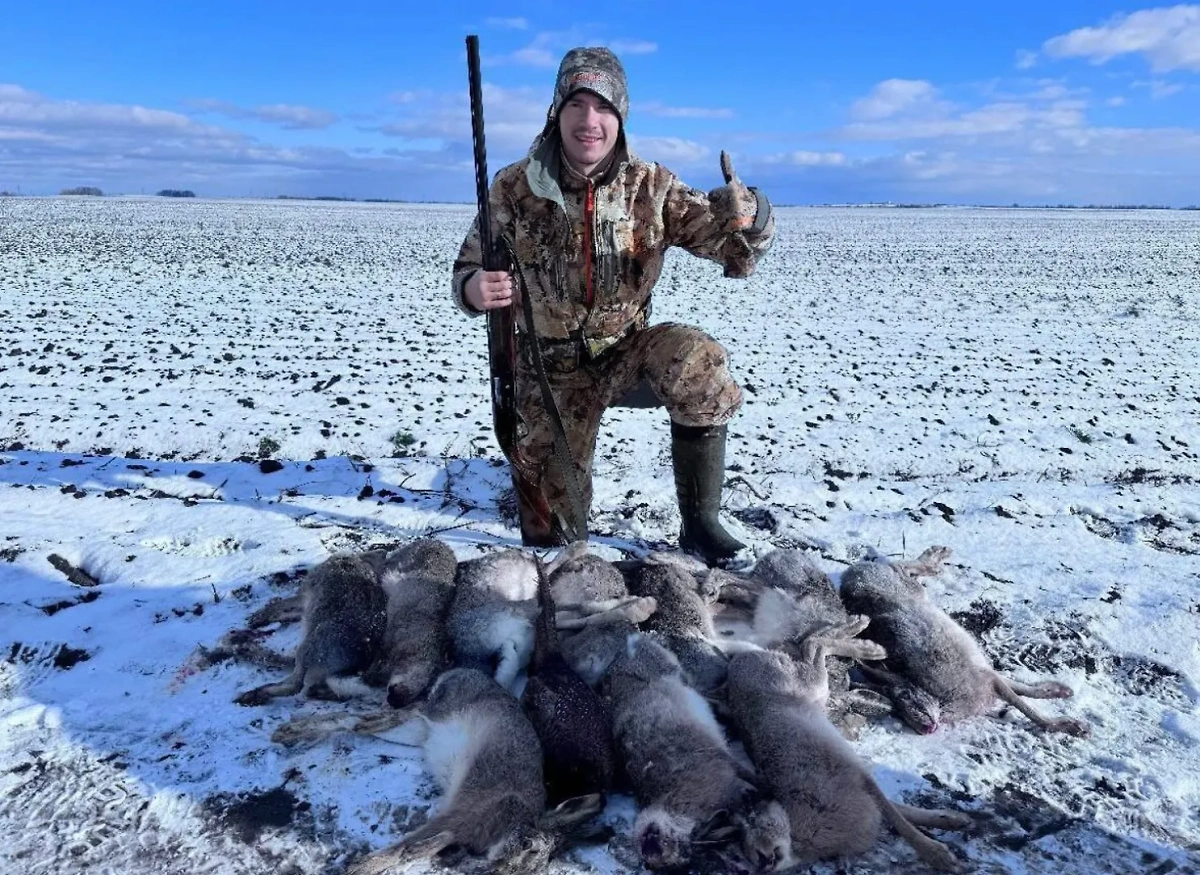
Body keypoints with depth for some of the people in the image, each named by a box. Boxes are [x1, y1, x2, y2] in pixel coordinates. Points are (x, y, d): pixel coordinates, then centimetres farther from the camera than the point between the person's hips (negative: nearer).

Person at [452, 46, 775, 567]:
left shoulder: (651, 186, -10)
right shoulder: (514, 188, -11)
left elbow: (726, 238, -13)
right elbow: (468, 269, -3)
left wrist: (743, 215, -39)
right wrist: (474, 290, -29)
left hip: (626, 349, 0)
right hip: (551, 368, 0)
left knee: (697, 364, -33)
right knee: (550, 533, 4)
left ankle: (699, 524, -16)